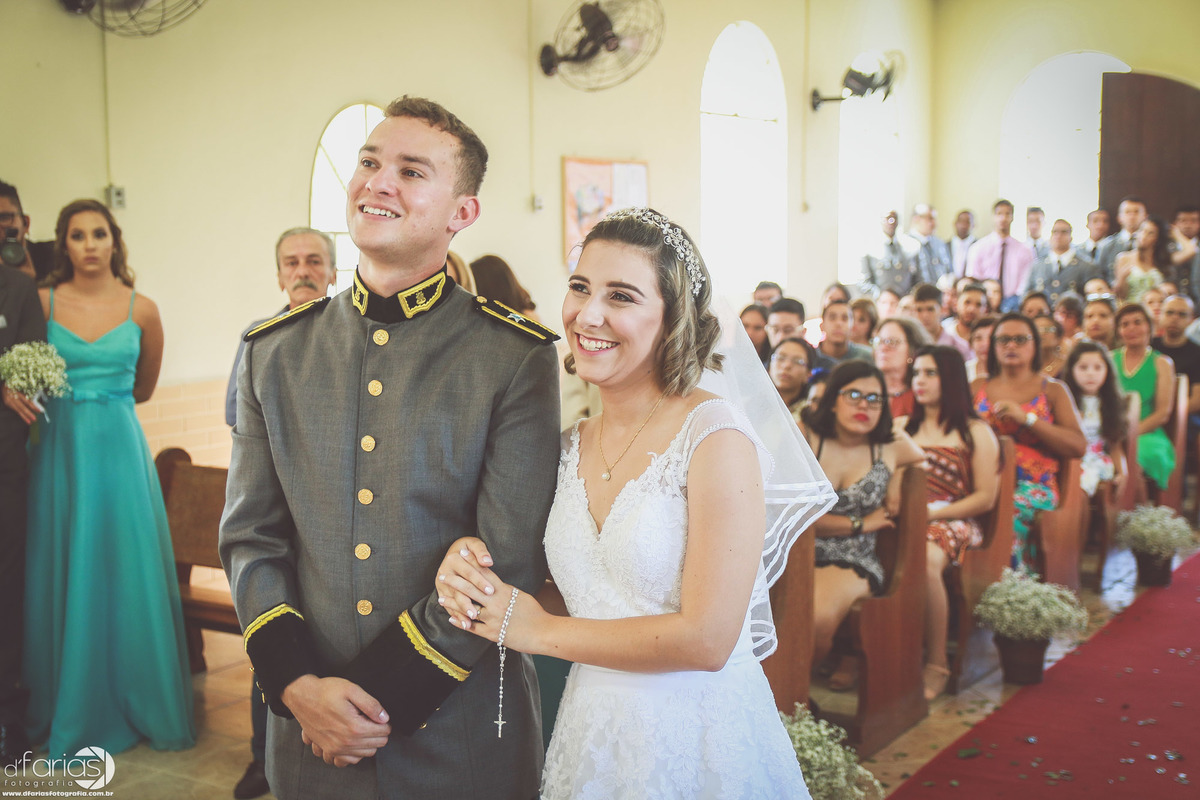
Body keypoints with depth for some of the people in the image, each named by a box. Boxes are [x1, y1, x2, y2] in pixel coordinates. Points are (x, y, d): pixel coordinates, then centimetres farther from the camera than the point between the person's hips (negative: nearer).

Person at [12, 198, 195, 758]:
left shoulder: (142, 310, 1)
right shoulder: (43, 302, 1)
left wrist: (99, 398, 12)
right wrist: (14, 390, -4)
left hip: (120, 447, 0)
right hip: (60, 452, 0)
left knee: (128, 574, 4)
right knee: (63, 578, 6)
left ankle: (140, 705, 18)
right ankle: (70, 711, 20)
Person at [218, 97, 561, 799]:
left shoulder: (518, 358, -9)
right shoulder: (274, 352, 3)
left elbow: (510, 559, -12)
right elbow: (252, 538, 4)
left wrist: (381, 697, -13)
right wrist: (299, 686, -9)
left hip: (462, 735, -3)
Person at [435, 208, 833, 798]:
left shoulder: (714, 434, -17)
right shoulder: (571, 446, 2)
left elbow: (706, 638, -21)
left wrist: (537, 629, -13)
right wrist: (472, 566, -7)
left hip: (699, 743, -5)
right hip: (590, 739, 6)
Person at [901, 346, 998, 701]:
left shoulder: (975, 432, 11)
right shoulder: (901, 426, 24)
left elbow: (985, 498, 2)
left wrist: (932, 513, -10)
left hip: (950, 522, -3)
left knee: (924, 561, -38)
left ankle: (937, 663, -22)